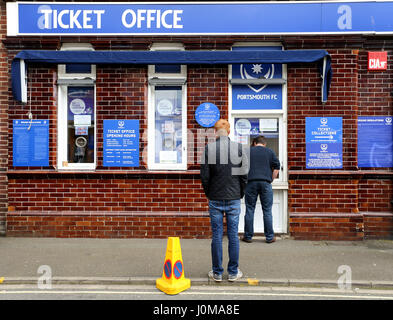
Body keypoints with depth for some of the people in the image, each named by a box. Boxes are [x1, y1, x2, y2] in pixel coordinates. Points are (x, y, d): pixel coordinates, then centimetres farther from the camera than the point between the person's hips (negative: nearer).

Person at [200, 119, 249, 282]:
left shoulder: (208, 148, -5)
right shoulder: (239, 148, -2)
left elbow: (204, 176, -4)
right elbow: (244, 175, -1)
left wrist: (209, 194, 10)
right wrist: (240, 194, 12)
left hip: (215, 199, 0)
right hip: (233, 199, 1)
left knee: (216, 236, 7)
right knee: (233, 236, 9)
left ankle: (217, 273, 17)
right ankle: (233, 272, 19)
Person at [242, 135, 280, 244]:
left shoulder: (247, 151, 10)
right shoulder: (270, 152, 10)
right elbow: (277, 167, 5)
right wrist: (271, 180, 11)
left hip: (250, 182, 0)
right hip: (265, 183, 0)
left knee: (249, 210, 6)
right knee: (267, 211, 6)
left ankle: (248, 236, 12)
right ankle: (269, 237, 13)